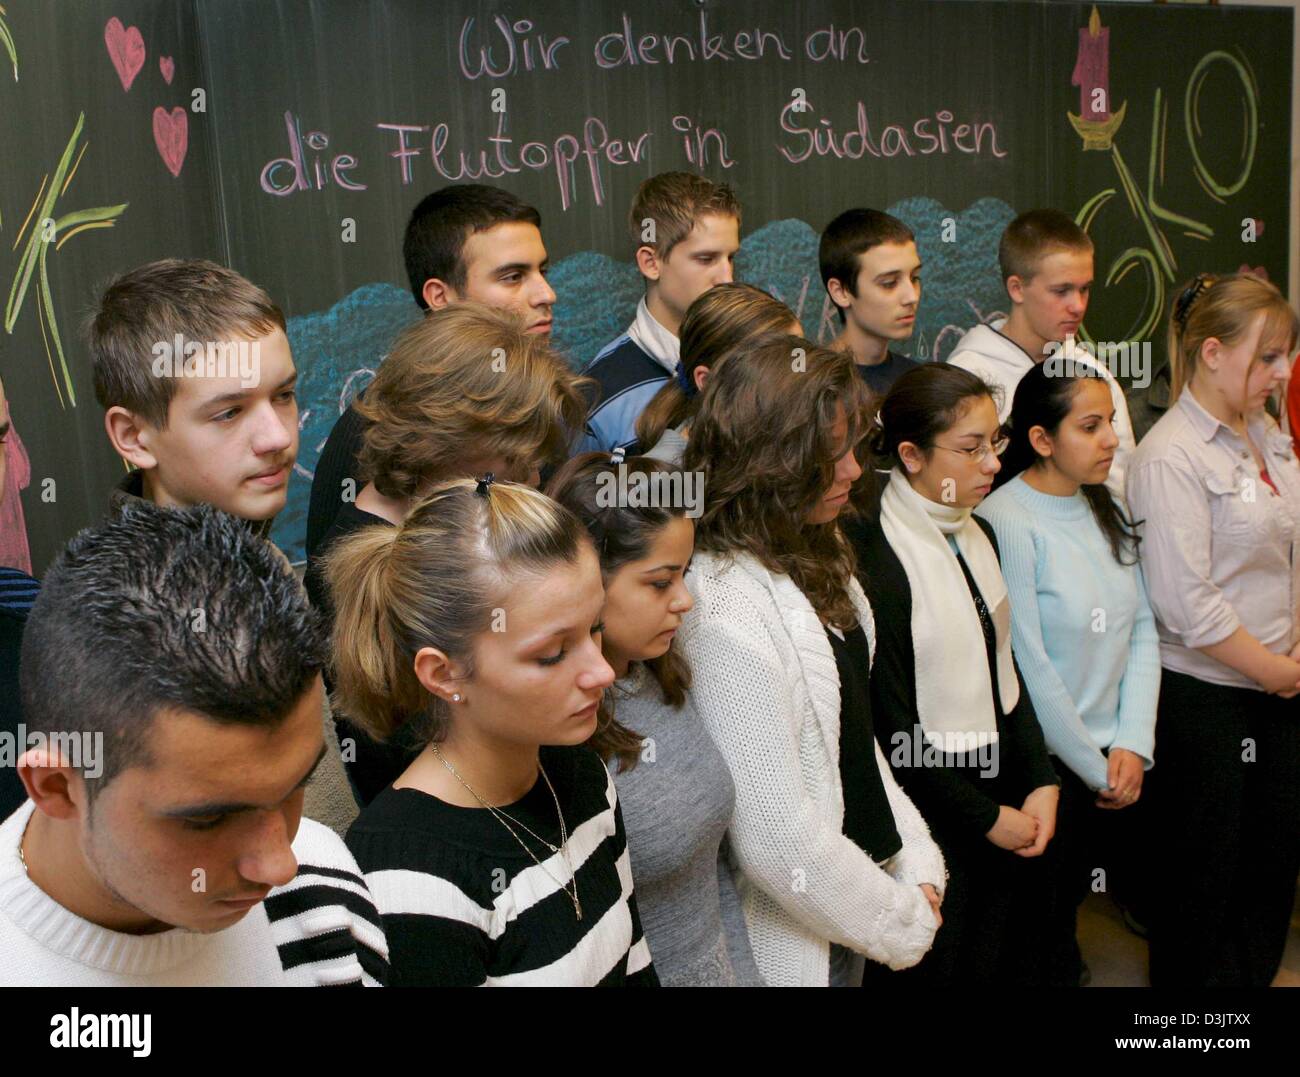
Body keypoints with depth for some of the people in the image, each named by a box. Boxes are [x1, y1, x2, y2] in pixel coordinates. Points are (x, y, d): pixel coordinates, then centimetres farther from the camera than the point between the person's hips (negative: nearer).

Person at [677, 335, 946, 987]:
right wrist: (906, 926, -12)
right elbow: (777, 839, -26)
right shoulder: (726, 607, -27)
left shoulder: (813, 564, 2)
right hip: (797, 946, -8)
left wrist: (918, 866, 2)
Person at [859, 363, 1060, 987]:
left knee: (1017, 960, 19)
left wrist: (1042, 781, 1)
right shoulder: (880, 562, -21)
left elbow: (1006, 669, 11)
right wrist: (987, 818, -11)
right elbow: (892, 727, -19)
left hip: (1006, 786, 8)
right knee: (948, 968, 9)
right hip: (935, 808, -8)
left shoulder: (978, 536, 5)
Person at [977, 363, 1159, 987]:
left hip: (1119, 765, 7)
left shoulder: (1105, 509, 5)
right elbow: (1028, 666, -17)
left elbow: (1143, 630, 7)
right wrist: (1095, 768, -9)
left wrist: (1134, 746, -3)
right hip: (1049, 765, -7)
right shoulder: (1006, 520, -18)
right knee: (1049, 920, 8)